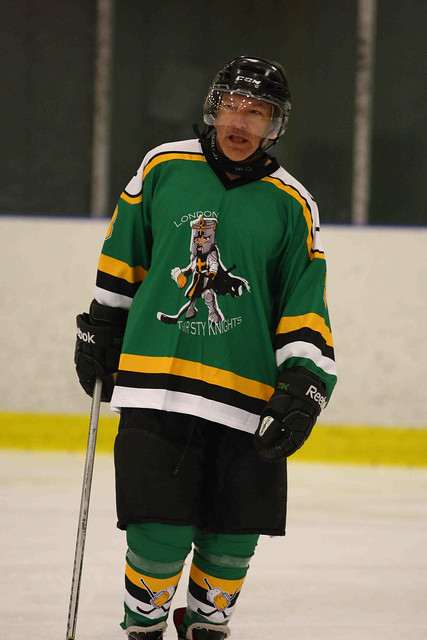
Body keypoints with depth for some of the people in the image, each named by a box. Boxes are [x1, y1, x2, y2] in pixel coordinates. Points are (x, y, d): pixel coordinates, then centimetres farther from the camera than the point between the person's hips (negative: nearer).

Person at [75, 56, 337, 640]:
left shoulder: (291, 204, 4)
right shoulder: (164, 169, 6)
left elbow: (305, 309, 4)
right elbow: (122, 262, 17)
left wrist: (304, 388, -7)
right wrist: (100, 329, 18)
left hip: (247, 396, 1)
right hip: (157, 382, -1)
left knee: (231, 541, 4)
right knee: (161, 532, -9)